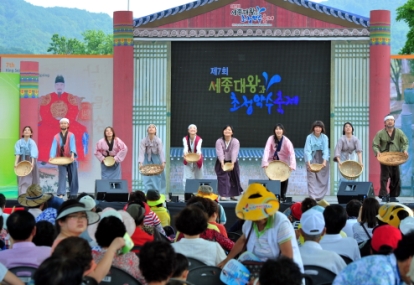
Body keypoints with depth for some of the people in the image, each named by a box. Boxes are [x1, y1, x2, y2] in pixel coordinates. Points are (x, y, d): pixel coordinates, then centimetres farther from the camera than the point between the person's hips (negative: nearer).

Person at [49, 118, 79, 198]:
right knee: (62, 177, -10)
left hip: (71, 160, 0)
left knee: (73, 178, 4)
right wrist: (52, 156, -28)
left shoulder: (71, 135, 2)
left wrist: (72, 154, -35)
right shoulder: (56, 137, 5)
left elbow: (72, 145, -16)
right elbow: (54, 147, -9)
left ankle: (73, 194, 13)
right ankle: (60, 194, -16)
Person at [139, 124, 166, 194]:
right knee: (148, 180, -4)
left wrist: (163, 162, -32)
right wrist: (141, 162, -32)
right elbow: (141, 152, -18)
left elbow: (161, 152, -18)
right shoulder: (143, 141, -10)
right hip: (147, 161, 0)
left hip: (156, 161, 0)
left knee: (158, 179, 1)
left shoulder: (158, 141, -11)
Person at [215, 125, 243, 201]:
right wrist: (222, 162, -40)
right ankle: (223, 195, -12)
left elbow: (234, 152, -26)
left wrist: (232, 163, -40)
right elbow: (219, 152, -25)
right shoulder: (219, 141, -12)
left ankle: (232, 195, 17)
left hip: (232, 162, 1)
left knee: (233, 178, 4)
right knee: (223, 178, -12)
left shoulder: (235, 141, -13)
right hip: (222, 162, -1)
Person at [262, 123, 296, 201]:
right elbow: (267, 150, -28)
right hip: (273, 161, 0)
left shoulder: (286, 141, -20)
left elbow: (292, 153, -28)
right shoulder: (271, 139, -18)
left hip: (284, 162, 0)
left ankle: (283, 196, 12)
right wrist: (265, 162, -42)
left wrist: (292, 164, -43)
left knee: (284, 179, -4)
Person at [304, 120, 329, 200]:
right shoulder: (309, 137, -6)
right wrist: (308, 162, -27)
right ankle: (313, 197, -14)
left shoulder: (324, 137, -3)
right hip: (312, 158, -2)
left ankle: (320, 197, 12)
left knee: (322, 178, 2)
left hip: (322, 158, 2)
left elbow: (326, 150, -12)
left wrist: (324, 161, -28)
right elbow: (307, 150, -13)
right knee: (312, 178, -10)